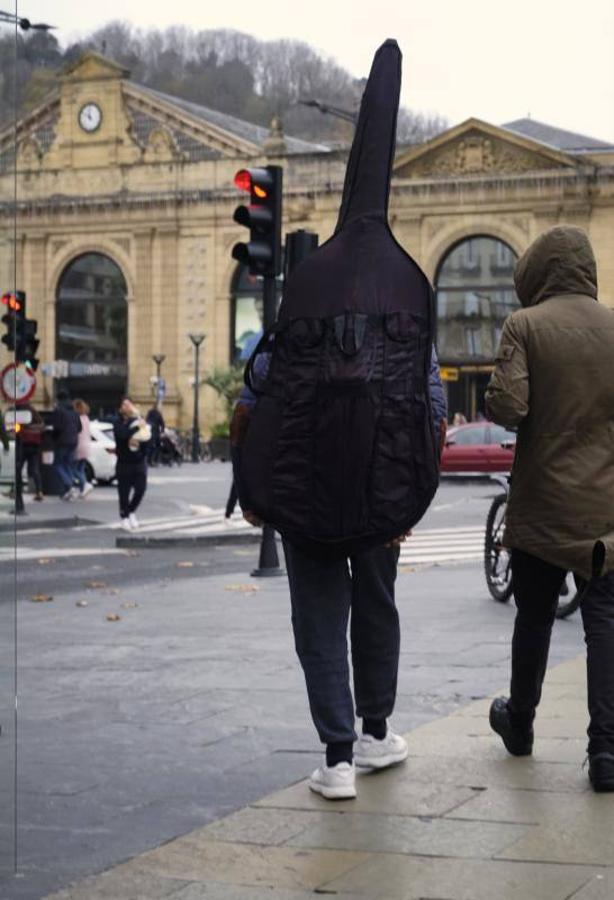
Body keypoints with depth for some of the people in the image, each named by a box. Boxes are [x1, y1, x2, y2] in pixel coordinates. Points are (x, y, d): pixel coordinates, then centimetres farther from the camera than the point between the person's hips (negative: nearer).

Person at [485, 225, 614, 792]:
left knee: (534, 616, 15)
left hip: (542, 503, -1)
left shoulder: (525, 326, -9)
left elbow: (507, 406, -18)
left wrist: (496, 400, 3)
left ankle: (519, 723, 34)